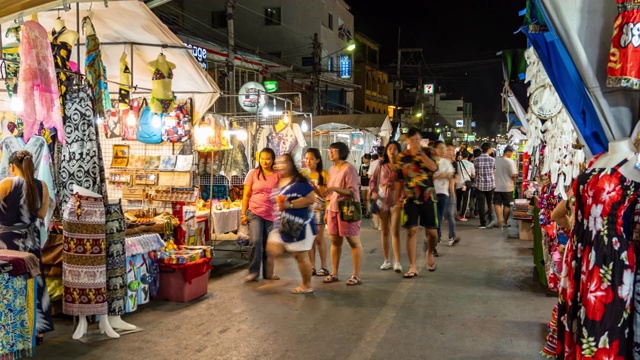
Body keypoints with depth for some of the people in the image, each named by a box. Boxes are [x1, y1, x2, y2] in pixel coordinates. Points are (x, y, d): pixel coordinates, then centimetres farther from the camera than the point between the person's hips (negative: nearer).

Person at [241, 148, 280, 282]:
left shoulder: (277, 175, 3)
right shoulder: (253, 173, 1)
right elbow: (246, 195, 3)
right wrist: (243, 214, -2)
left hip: (271, 214, 2)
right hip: (255, 212, -1)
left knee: (269, 244, 7)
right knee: (256, 242, -14)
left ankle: (268, 273, 20)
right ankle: (253, 272, -2)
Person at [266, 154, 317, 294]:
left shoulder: (299, 181, -12)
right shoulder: (278, 182, 14)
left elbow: (311, 199, -20)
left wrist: (290, 205, -24)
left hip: (298, 224, -8)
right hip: (281, 224, 8)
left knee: (300, 255, 0)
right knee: (273, 250, 0)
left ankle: (307, 285, 16)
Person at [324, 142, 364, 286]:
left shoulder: (349, 169, -11)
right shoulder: (332, 169, 13)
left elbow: (353, 191, -19)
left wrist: (335, 188, -30)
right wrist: (327, 210, 16)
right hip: (334, 209, 8)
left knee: (354, 242, 0)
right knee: (335, 241, 10)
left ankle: (356, 276, 5)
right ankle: (334, 274, 19)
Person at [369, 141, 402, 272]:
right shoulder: (381, 166, 5)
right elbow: (373, 180, 11)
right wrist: (373, 192, -4)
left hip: (396, 200, -3)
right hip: (382, 200, 3)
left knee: (395, 231, -9)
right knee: (384, 231, 10)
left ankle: (397, 262, -6)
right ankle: (386, 261, 21)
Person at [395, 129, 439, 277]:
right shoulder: (402, 157, 4)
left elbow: (434, 167, -20)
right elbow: (399, 180, 9)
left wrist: (419, 152, -17)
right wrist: (397, 199, 7)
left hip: (427, 198, 0)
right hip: (410, 198, 0)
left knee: (432, 231, 4)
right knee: (411, 231, -6)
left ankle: (430, 253, 35)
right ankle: (413, 267, -1)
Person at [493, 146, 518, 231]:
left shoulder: (495, 160, 1)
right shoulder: (510, 162, -13)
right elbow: (514, 175, -15)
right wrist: (514, 183, 3)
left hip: (496, 186, 3)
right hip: (507, 187, -3)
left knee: (497, 204, 2)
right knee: (507, 205, 10)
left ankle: (500, 220, -16)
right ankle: (505, 222, 18)